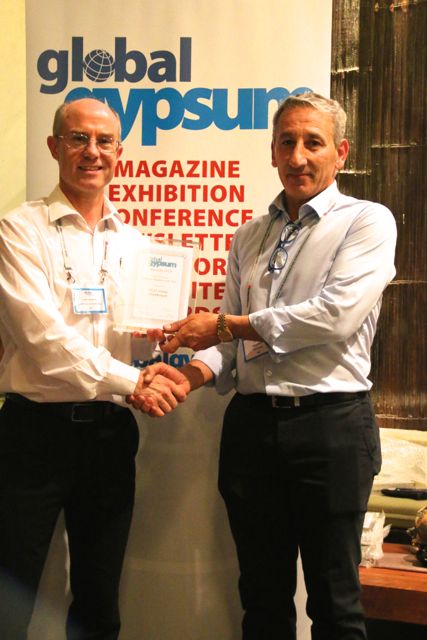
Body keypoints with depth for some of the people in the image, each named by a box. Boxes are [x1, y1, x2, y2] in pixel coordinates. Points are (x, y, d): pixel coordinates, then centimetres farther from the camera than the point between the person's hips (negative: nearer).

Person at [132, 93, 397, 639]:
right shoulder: (248, 237, 15)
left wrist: (226, 325, -10)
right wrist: (191, 372, -11)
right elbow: (230, 344, 12)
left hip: (330, 426, -4)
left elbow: (337, 315, -16)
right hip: (251, 425, 5)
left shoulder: (366, 222, -1)